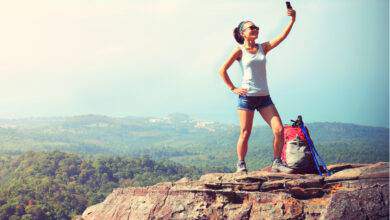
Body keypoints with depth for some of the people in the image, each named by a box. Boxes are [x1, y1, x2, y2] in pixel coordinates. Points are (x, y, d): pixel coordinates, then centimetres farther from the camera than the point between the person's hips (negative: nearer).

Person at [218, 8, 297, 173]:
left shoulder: (263, 47, 11)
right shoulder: (240, 51, -1)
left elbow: (282, 36, -1)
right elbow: (222, 70, -1)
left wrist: (292, 20, -13)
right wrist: (233, 89, -4)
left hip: (264, 97, 4)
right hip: (246, 97, -4)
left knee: (279, 130, -5)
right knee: (245, 134, -2)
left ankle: (276, 163, 6)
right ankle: (241, 165, 13)